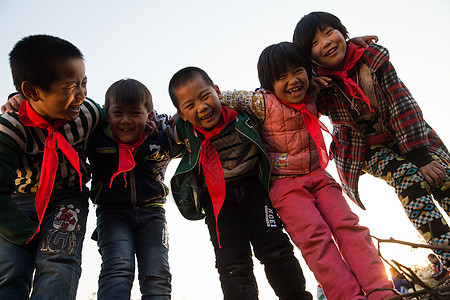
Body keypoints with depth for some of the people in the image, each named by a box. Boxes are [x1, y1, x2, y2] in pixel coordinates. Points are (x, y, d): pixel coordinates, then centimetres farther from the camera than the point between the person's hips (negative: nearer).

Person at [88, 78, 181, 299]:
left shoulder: (163, 138, -5)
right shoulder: (96, 138, -7)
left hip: (151, 212, 1)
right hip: (112, 212, -1)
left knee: (157, 276, -8)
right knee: (117, 269, -21)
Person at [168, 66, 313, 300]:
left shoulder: (243, 113, -11)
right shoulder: (184, 131, -7)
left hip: (254, 187, 0)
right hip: (216, 199, 1)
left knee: (275, 249, -4)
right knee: (232, 265, -4)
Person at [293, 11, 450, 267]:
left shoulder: (373, 56, -13)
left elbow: (401, 103, -14)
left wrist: (419, 152, -19)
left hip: (406, 135, 3)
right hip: (367, 149, -3)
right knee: (409, 177, -26)